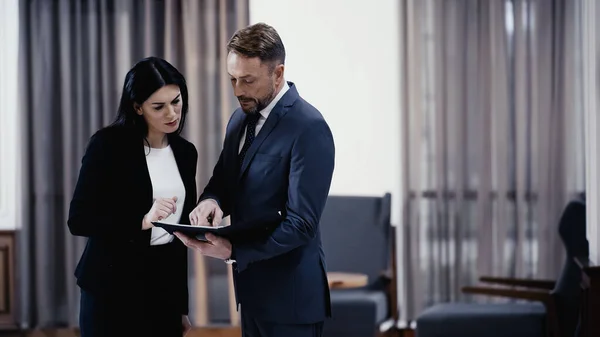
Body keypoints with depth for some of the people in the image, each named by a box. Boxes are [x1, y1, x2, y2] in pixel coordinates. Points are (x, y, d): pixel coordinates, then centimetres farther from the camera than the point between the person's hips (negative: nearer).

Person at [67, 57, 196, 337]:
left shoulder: (185, 153, 7)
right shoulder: (108, 145, -8)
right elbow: (78, 220, -12)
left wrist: (182, 305, 15)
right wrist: (142, 221, -24)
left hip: (165, 287, 5)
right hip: (112, 288, -5)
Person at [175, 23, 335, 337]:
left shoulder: (309, 128, -18)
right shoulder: (241, 118, 9)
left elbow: (301, 225, -22)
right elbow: (223, 180, 15)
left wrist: (232, 251, -32)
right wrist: (211, 200, -10)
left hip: (289, 295, -8)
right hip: (251, 288, 8)